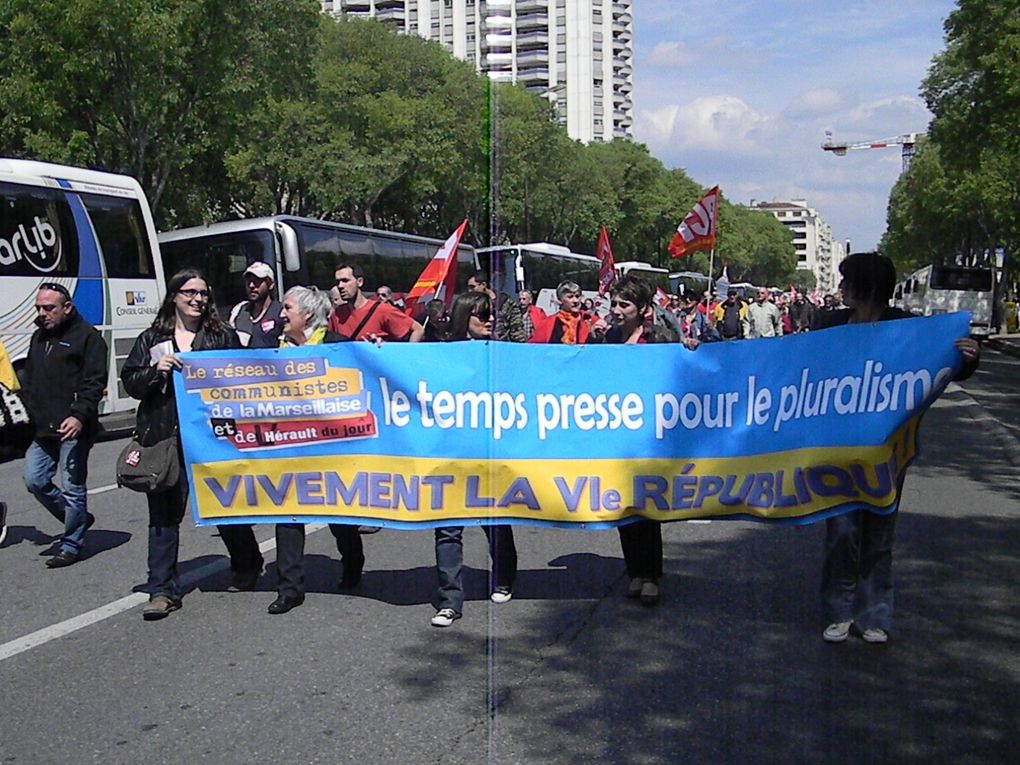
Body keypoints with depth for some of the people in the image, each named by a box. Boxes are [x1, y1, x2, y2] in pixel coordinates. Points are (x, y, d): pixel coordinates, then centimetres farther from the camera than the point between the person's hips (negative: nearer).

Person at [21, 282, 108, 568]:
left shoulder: (87, 336, -4)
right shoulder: (39, 336, 19)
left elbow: (95, 382, -12)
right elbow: (28, 380, 26)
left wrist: (79, 416, -22)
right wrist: (30, 413, 13)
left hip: (73, 428, -8)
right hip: (43, 429, 8)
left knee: (72, 487, -2)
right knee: (34, 480, 6)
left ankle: (71, 545, 9)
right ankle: (78, 518, 25)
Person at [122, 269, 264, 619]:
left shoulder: (224, 336, 7)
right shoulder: (152, 339, 10)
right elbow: (129, 382, 7)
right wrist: (155, 371, -10)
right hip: (164, 438, 1)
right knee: (164, 513, 1)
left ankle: (247, 565, 33)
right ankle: (162, 590, 7)